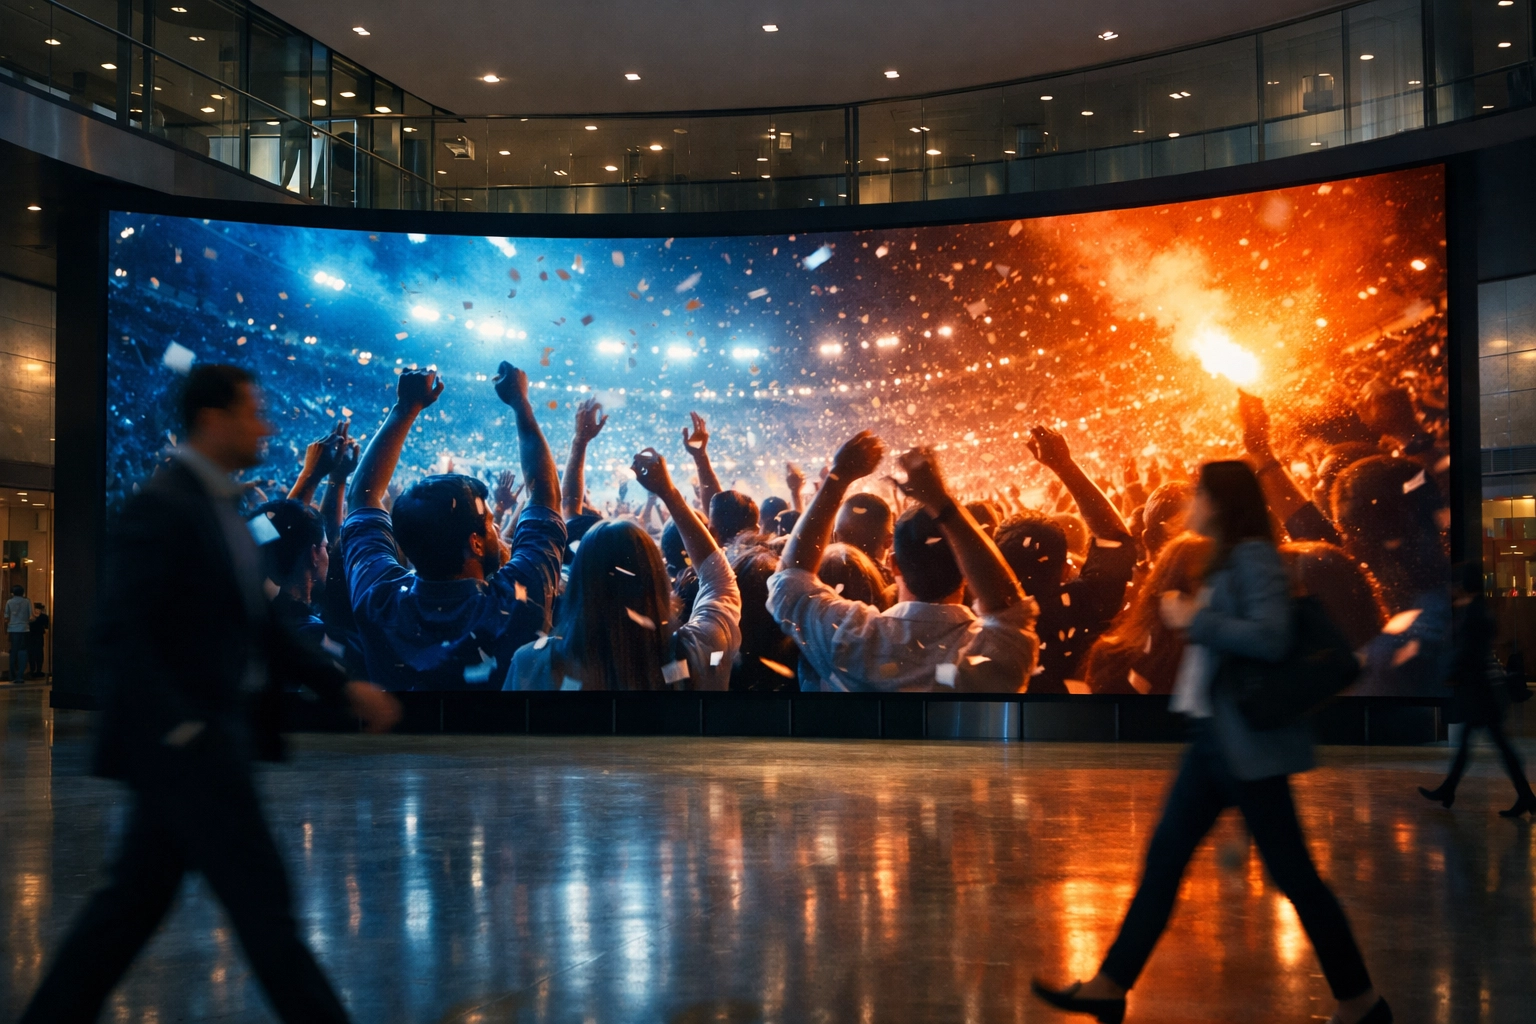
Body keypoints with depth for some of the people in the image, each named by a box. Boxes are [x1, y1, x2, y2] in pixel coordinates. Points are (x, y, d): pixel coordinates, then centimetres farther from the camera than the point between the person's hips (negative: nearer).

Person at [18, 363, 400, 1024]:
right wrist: (180, 725, -24)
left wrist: (343, 687, 13)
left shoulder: (216, 505, 16)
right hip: (182, 742, -10)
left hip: (207, 738, 10)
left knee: (135, 898, 15)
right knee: (261, 899, -3)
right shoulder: (161, 505, -14)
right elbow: (119, 630, -21)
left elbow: (255, 630, 19)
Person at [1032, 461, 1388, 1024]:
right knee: (1164, 857, 9)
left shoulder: (1253, 556, -15)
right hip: (1215, 735, 10)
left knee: (1290, 872, 1)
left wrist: (1191, 621, -19)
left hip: (1249, 742, -10)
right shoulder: (1225, 561, 14)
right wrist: (1192, 619, 3)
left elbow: (1269, 639, -25)